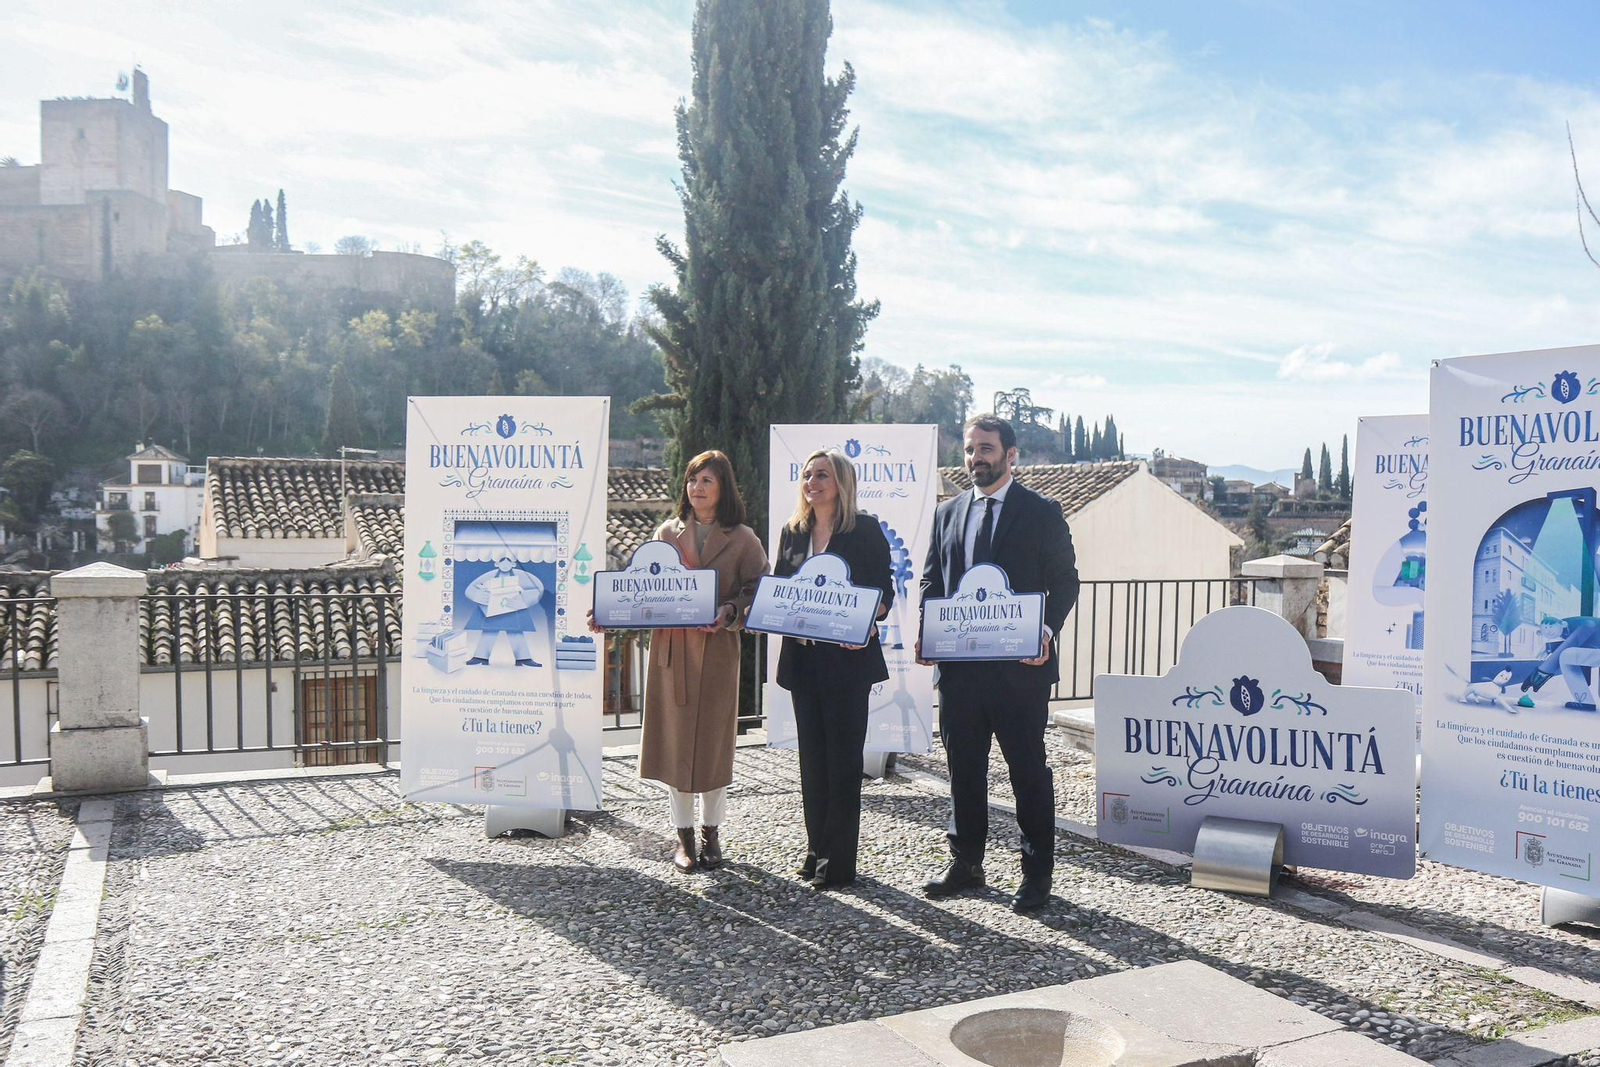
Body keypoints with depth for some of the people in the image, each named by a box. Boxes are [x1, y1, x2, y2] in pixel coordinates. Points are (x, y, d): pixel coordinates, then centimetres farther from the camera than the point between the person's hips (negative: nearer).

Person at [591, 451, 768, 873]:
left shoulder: (742, 539, 3)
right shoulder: (666, 533, 9)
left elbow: (757, 593, -1)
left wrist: (730, 613, -20)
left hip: (717, 650, -2)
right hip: (670, 649, 2)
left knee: (713, 739, 4)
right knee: (674, 739, 5)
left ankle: (711, 834, 21)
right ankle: (684, 836, 18)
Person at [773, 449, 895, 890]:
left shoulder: (865, 530, -3)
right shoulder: (793, 532, 12)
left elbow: (884, 592, -5)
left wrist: (863, 623, -23)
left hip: (848, 656, -5)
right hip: (803, 658, 5)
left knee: (842, 755, 0)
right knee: (812, 754, 11)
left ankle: (839, 859, 7)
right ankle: (817, 849, 21)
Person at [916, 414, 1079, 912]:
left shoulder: (1041, 512, 0)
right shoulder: (948, 512, 13)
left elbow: (1065, 581, 0)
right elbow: (932, 579, 15)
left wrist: (1048, 631, -16)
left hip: (1019, 664, -4)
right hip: (958, 662, 5)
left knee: (1028, 768, 3)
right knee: (963, 766, 13)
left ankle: (1037, 871, 15)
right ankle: (966, 862, 26)